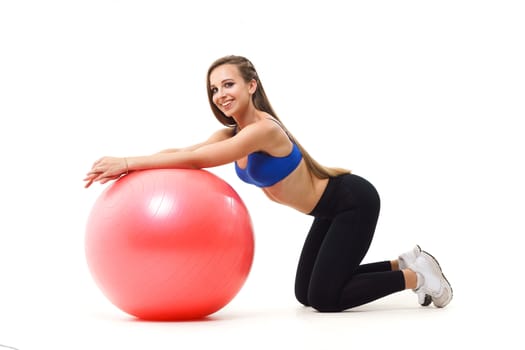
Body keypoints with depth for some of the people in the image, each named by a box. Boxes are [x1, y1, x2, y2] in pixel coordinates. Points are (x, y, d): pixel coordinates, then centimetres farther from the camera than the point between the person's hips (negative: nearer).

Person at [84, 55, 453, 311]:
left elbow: (198, 159, -34)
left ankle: (416, 275, 8)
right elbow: (182, 151, -11)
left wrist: (128, 161, -33)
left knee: (324, 298, -8)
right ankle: (404, 263, 21)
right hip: (331, 209, 9)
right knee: (306, 293, 13)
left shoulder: (264, 129, -29)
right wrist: (125, 168, -25)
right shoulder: (232, 132, -2)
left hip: (354, 202, -9)